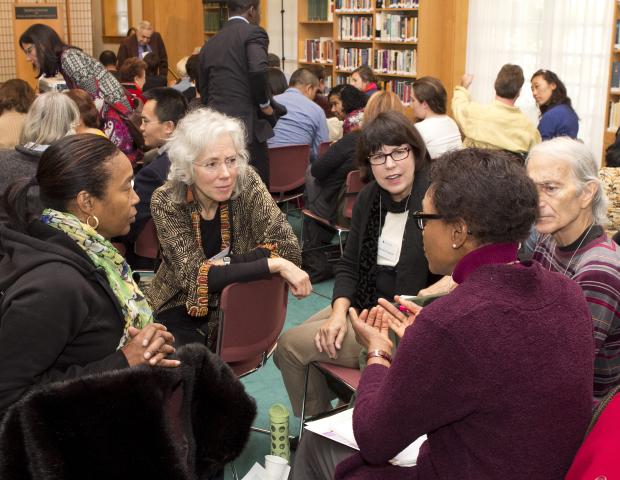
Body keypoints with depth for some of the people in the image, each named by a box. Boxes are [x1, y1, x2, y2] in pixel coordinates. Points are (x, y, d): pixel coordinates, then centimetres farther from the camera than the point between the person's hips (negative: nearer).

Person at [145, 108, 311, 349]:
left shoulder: (247, 184, -13)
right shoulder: (166, 202, -17)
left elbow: (289, 248, -19)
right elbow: (194, 275, -25)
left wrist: (220, 265, -26)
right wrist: (275, 264, -32)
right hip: (181, 309, -1)